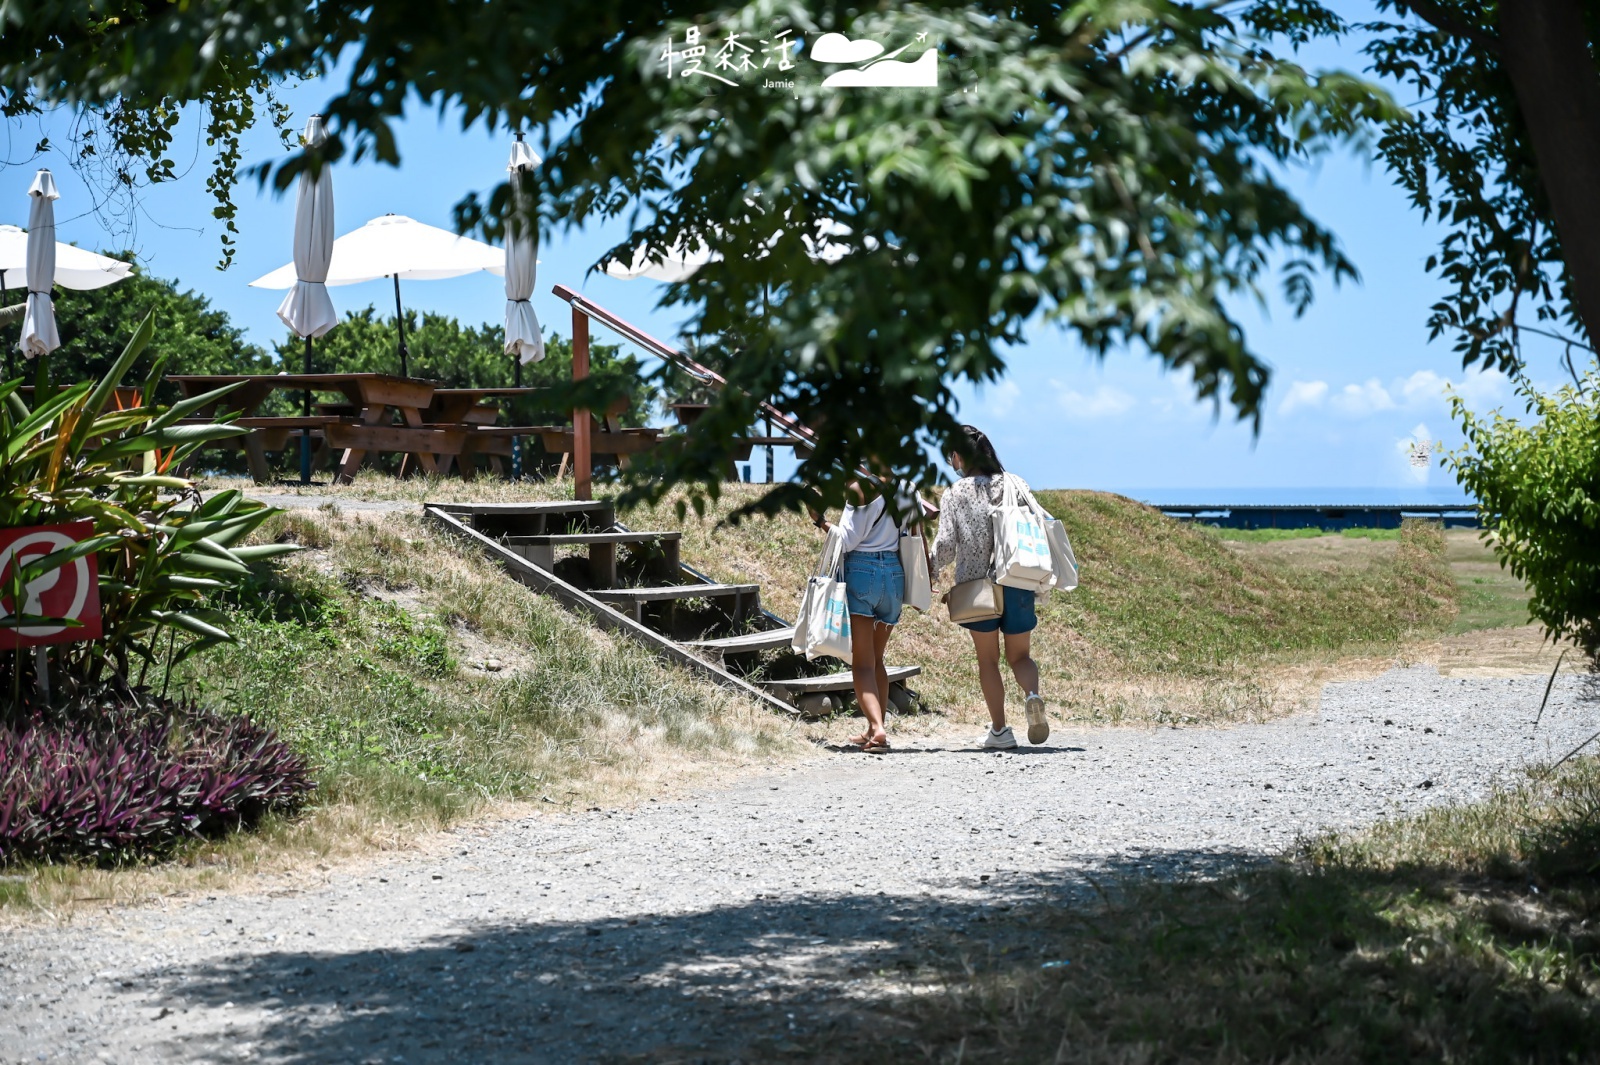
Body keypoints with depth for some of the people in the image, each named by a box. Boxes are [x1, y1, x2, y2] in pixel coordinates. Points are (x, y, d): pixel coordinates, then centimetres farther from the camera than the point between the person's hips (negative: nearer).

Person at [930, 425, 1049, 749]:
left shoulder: (955, 494, -5)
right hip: (1018, 584, 2)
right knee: (1019, 656, 13)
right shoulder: (1016, 484, 3)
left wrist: (932, 572, 10)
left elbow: (946, 544, -8)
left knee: (988, 659, 11)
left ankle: (999, 729, 8)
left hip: (977, 585, -2)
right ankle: (1032, 695, -17)